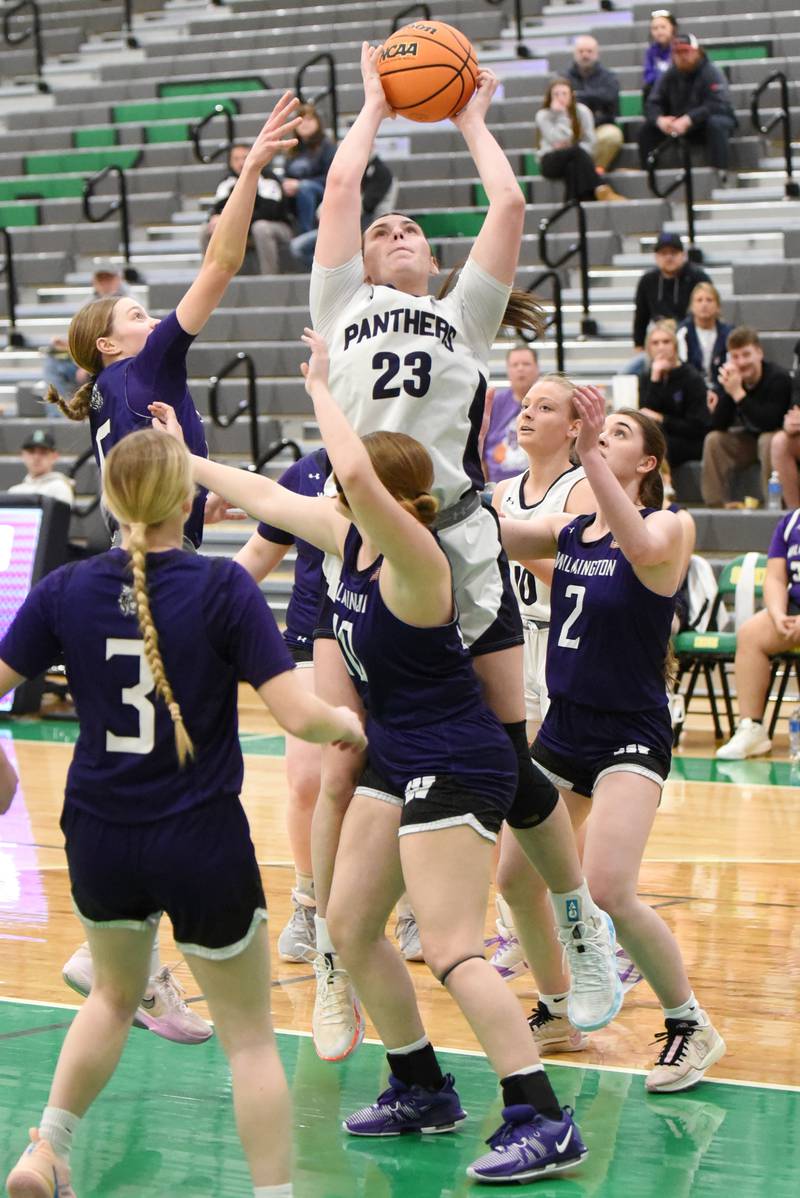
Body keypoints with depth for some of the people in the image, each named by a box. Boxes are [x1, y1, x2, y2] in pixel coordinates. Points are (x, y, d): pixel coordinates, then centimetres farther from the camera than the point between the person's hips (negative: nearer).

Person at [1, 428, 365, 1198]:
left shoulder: (66, 590, -5)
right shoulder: (222, 587, -14)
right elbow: (298, 715, -18)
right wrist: (345, 724, 3)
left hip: (99, 838, 4)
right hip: (202, 844, -4)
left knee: (114, 994, 30)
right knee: (249, 1034, 11)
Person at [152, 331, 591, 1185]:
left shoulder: (414, 557, -21)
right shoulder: (352, 538, 4)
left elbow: (356, 476, -39)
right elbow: (265, 497, 18)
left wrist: (319, 388, -26)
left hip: (455, 764, -10)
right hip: (397, 758, 10)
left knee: (450, 951, -15)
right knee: (349, 927, 13)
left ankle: (543, 1122, -11)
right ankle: (421, 1091, 27)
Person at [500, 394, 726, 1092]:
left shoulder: (667, 527, -9)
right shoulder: (568, 532, 10)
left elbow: (643, 550, -34)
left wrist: (590, 455, -40)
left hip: (632, 738, -7)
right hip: (563, 728, 7)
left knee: (609, 889, -21)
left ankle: (693, 1027, -2)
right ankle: (559, 1013, 29)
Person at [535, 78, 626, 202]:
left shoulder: (581, 111, 1)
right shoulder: (543, 116, -4)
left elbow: (590, 142, -4)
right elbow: (559, 141, -18)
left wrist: (568, 147, -18)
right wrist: (560, 114, -18)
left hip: (577, 159, 2)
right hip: (551, 162, -2)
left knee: (572, 166, -36)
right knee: (576, 151, -33)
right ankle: (600, 190, -42)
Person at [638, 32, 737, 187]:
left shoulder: (711, 73, -18)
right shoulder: (669, 75, -3)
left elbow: (718, 105, -31)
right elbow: (652, 104, -9)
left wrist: (688, 120, -43)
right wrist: (659, 119, -34)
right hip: (681, 126, 5)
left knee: (716, 123, -39)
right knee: (648, 128, -14)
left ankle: (720, 174, -35)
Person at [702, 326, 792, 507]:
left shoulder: (778, 377, -24)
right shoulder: (731, 378, -11)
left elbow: (770, 423, -35)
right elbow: (718, 427, -17)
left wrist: (738, 394, -40)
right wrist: (726, 391, -32)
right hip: (748, 438, 5)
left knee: (768, 441, -35)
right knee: (714, 440, -17)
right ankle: (716, 504, -14)